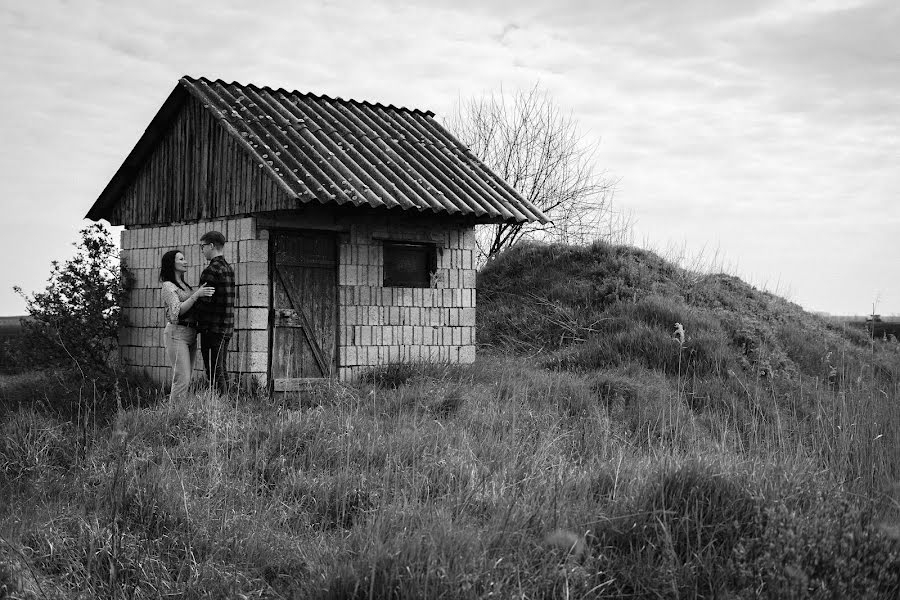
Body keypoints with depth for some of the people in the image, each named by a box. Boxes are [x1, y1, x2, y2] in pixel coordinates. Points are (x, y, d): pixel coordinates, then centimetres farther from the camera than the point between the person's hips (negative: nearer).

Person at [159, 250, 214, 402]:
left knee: (185, 379, 6)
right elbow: (177, 311, -18)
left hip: (191, 333, 8)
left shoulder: (184, 285, 19)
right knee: (182, 379, -14)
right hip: (177, 333, -8)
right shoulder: (168, 286, -5)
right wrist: (196, 294, -25)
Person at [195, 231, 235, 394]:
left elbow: (205, 301, -19)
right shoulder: (228, 268, 14)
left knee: (214, 374, -6)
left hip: (213, 329, -9)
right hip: (226, 328, 9)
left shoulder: (211, 270, -15)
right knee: (222, 372, 15)